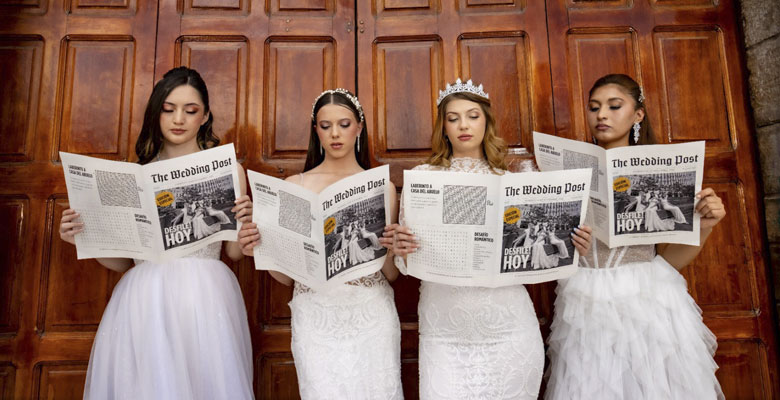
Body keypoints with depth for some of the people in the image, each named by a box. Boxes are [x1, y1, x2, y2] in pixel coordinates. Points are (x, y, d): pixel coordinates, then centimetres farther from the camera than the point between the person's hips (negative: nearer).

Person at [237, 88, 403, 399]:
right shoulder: (295, 185, 1)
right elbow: (286, 275, 4)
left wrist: (392, 250, -17)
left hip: (372, 315, 1)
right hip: (316, 315, 0)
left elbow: (392, 274, 4)